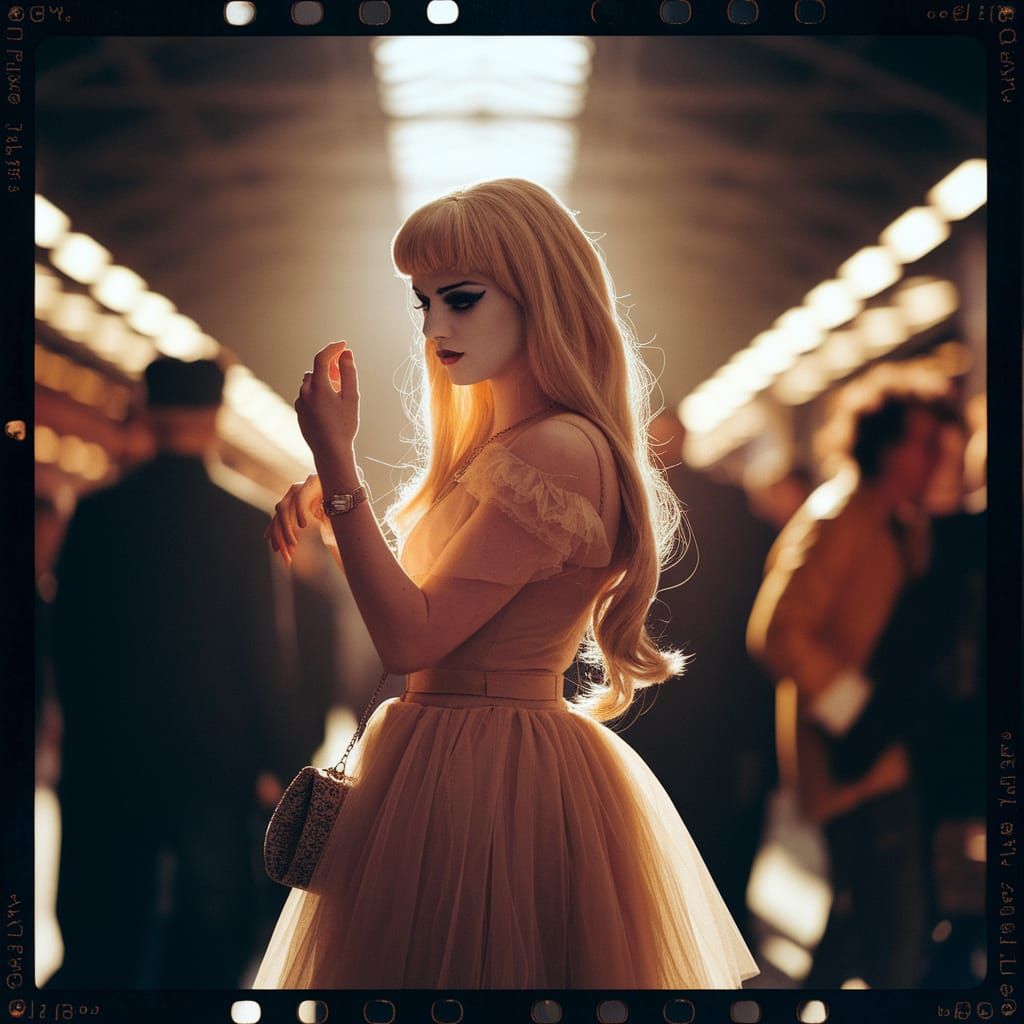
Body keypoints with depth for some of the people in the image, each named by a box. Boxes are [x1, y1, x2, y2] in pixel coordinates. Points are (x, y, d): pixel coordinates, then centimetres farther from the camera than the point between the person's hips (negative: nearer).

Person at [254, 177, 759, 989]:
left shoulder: (561, 451, -19)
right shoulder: (496, 442, 12)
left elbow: (410, 637, -21)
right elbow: (421, 604, 11)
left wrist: (337, 459, -19)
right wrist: (327, 501, -1)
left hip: (488, 780, -9)